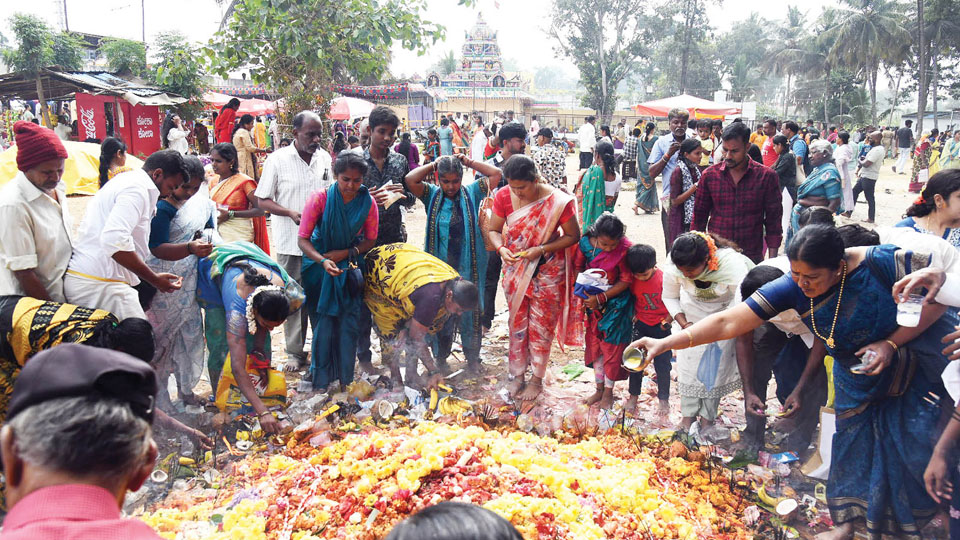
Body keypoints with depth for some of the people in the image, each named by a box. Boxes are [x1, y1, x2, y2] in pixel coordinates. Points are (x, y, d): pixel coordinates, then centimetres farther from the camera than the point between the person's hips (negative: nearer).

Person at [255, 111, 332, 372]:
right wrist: (291, 213, -18)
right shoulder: (278, 159, -5)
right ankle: (295, 352, 17)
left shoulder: (324, 158, 7)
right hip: (291, 242, -3)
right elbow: (262, 200, -3)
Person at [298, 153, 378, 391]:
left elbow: (370, 240, -1)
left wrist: (345, 253, -17)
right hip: (319, 264, -2)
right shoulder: (320, 198, -18)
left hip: (350, 266, 2)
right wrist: (323, 261, -33)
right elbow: (303, 239, -17)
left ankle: (345, 376, 12)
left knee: (349, 322, -2)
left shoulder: (368, 202, -11)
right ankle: (321, 375, 17)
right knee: (323, 321, 0)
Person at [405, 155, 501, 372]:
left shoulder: (472, 193, 3)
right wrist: (434, 165, -2)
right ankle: (440, 356, 26)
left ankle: (472, 357, 23)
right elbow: (410, 180, -11)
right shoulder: (432, 195, 3)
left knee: (470, 311, 8)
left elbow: (496, 174, -4)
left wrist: (468, 162, 1)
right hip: (440, 266, 0)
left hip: (469, 267, 0)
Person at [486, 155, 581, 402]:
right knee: (517, 323, 13)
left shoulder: (557, 201, -21)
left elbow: (573, 236, -12)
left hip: (548, 272, -3)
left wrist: (541, 249, -23)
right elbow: (494, 230, 1)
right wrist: (501, 248, -21)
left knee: (541, 325, 7)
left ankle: (537, 379, 23)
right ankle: (517, 374, 29)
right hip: (515, 269, 3)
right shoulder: (503, 197, -11)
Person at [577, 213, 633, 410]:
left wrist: (601, 298, -23)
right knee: (595, 344, 14)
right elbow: (578, 267, 2)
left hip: (616, 304, -4)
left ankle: (608, 391, 23)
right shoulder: (586, 242, -14)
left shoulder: (625, 249, -23)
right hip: (593, 301, 4)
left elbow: (626, 281, -18)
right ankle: (599, 388, 31)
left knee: (612, 347, 5)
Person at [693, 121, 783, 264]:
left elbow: (773, 220, 2)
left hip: (752, 257, -1)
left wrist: (772, 259, -2)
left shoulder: (767, 176, -2)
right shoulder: (709, 175, 1)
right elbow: (700, 216, 8)